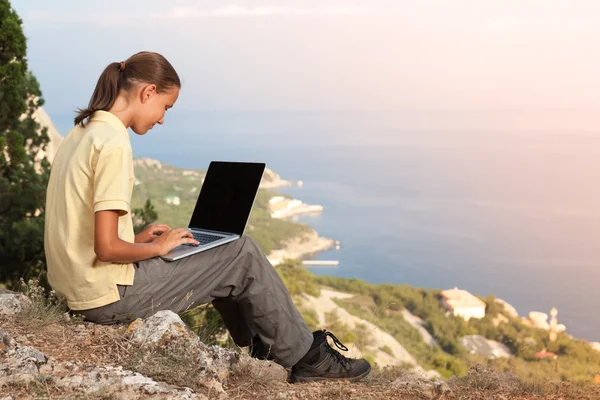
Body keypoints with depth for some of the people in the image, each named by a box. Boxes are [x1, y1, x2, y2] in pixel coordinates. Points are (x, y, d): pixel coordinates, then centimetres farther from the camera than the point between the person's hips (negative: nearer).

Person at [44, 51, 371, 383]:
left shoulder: (79, 135, 9)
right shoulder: (114, 144, -20)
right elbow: (107, 248, -25)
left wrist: (138, 239, 8)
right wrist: (158, 247, -8)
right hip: (110, 297, -10)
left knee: (221, 257, 21)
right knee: (243, 254, -1)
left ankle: (262, 346, 33)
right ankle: (305, 355, 14)